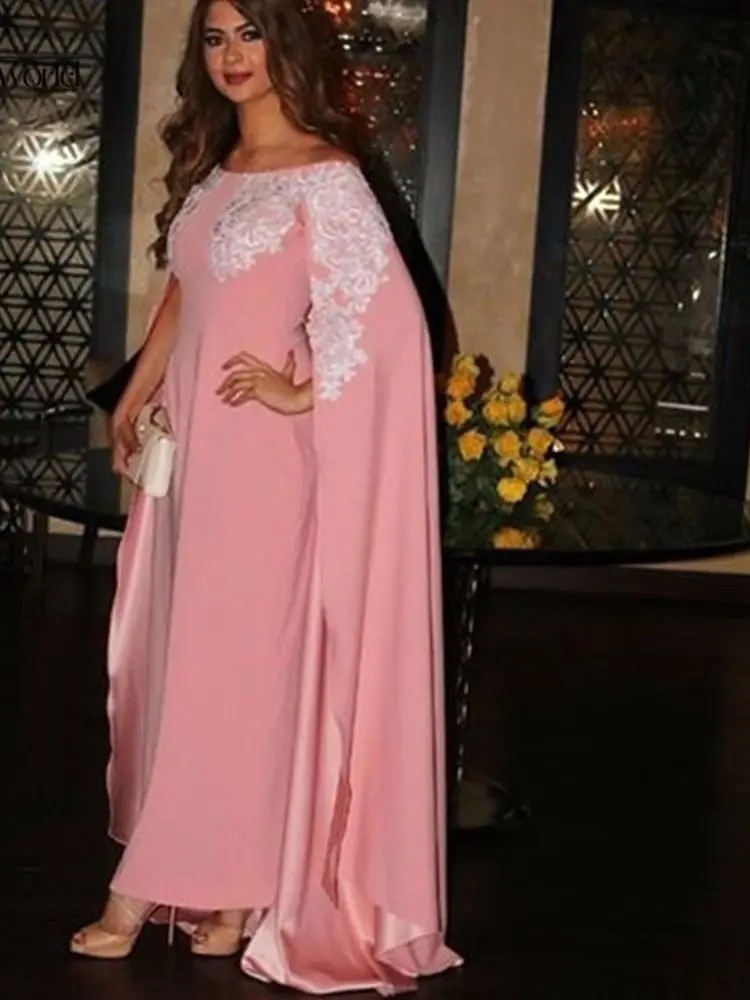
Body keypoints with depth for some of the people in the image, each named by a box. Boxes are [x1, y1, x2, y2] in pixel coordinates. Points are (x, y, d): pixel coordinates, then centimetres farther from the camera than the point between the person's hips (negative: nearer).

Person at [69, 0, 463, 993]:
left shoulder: (323, 174, -12)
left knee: (237, 658, -3)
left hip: (260, 453, -8)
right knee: (179, 656, 10)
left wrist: (301, 394, -14)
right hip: (193, 441, 8)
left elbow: (391, 317, -20)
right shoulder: (212, 168, 12)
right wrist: (132, 401, 20)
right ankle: (222, 877, 21)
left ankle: (236, 890, 8)